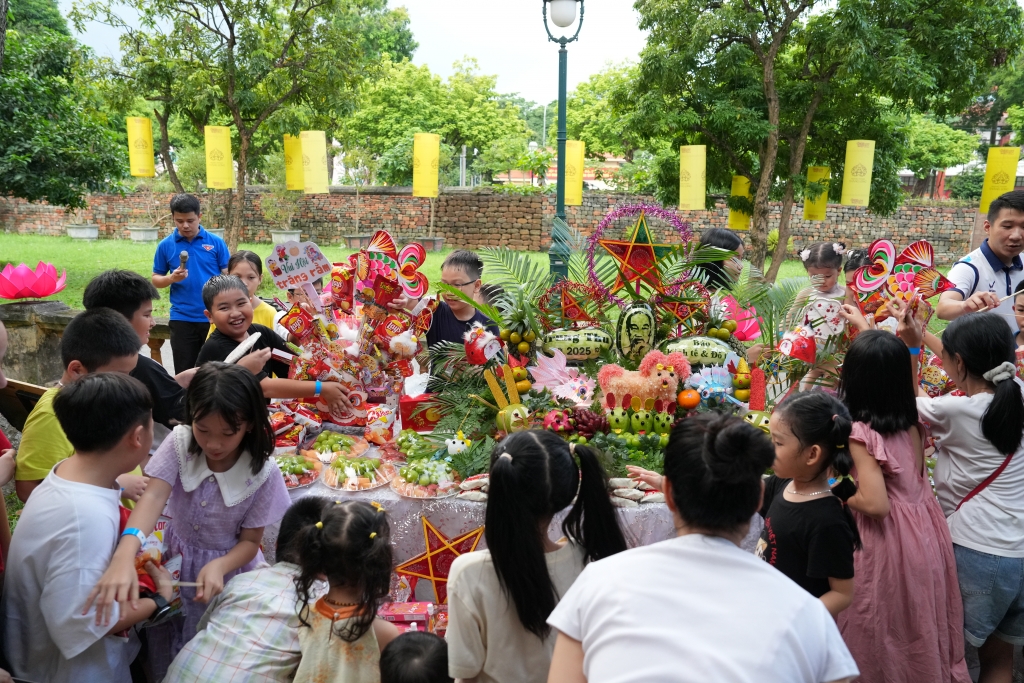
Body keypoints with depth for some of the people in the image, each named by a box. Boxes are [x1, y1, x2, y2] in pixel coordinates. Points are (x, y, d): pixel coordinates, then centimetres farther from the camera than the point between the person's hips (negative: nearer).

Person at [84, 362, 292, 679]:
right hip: (175, 560, 2)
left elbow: (250, 541, -14)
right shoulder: (180, 443, -20)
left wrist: (218, 567, -36)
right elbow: (154, 496, -35)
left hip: (227, 570, -2)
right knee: (164, 659, 19)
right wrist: (125, 555, -52)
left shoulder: (263, 473, -24)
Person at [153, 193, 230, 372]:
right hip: (182, 319, 1)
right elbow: (156, 280, 8)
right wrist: (171, 278, -14)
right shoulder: (165, 245, 2)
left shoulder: (216, 242, -1)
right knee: (184, 372, 8)